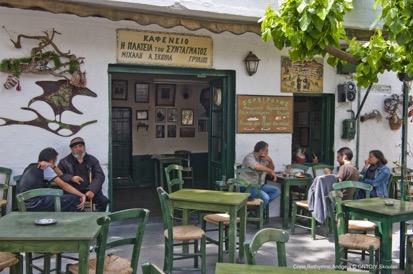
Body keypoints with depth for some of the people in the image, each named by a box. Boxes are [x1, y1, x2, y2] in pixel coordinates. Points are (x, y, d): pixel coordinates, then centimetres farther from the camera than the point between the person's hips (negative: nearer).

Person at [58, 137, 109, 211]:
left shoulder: (92, 160, 16)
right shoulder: (64, 162, 15)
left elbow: (100, 176, 4)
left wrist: (92, 190, -14)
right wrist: (71, 178, -16)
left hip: (89, 192, 1)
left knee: (103, 200, -25)